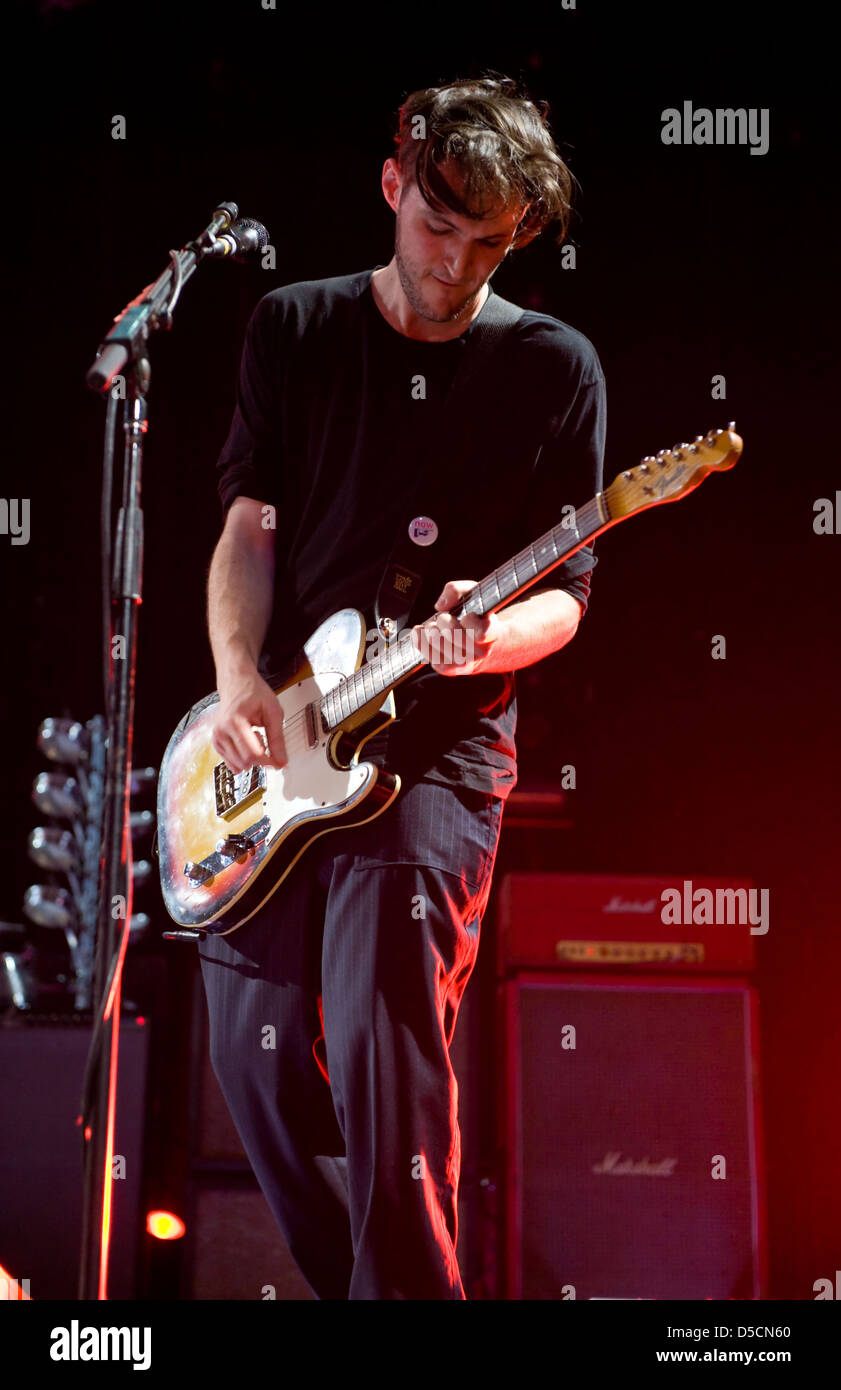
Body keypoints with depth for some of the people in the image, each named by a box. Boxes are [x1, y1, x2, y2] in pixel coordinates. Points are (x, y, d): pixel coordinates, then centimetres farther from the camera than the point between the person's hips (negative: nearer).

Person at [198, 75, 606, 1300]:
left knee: (382, 1041, -20)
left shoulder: (553, 369, 2)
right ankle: (348, 1277, 25)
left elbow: (565, 593, 0)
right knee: (257, 1052, 5)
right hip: (278, 745, 4)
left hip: (437, 747, -4)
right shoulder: (294, 329, 9)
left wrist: (485, 638, -22)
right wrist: (238, 679, -10)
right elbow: (249, 524, 6)